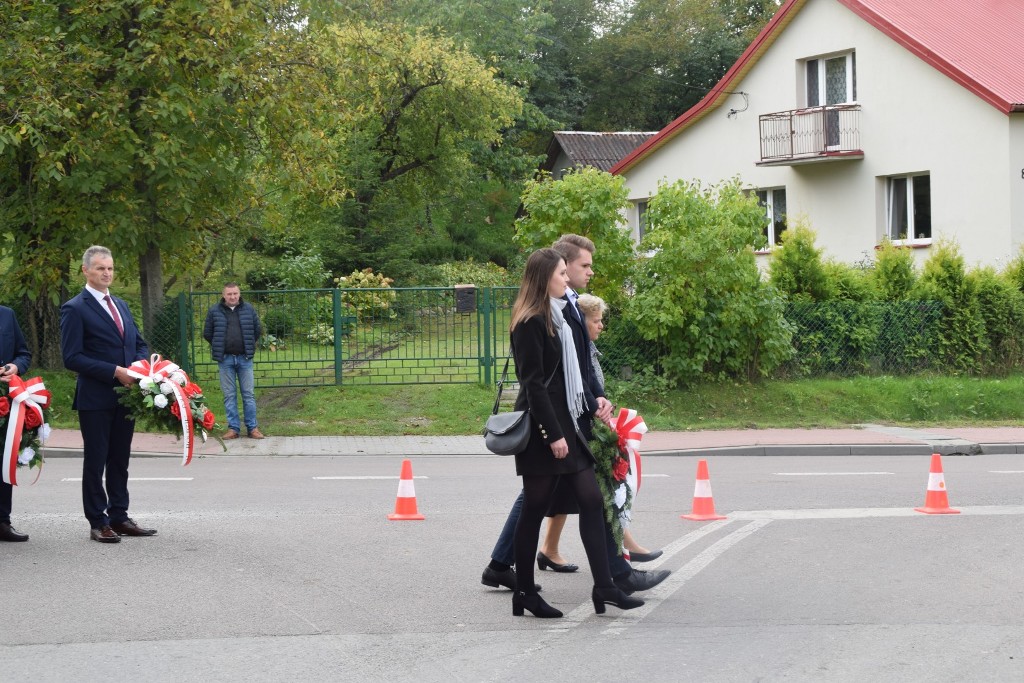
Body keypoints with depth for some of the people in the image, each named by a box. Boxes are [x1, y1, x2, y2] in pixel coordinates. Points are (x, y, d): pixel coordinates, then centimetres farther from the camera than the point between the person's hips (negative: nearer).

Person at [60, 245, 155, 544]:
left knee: (120, 460, 12)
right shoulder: (75, 309, -9)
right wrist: (114, 371, -19)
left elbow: (140, 344, 21)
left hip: (125, 395, 7)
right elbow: (72, 358, -15)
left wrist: (139, 365, -2)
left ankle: (119, 517, 19)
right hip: (96, 399, -7)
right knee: (95, 461, 1)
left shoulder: (120, 305, 15)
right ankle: (98, 522, 7)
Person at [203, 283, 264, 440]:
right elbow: (207, 333, 8)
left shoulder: (248, 309, 3)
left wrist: (249, 346, 10)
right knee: (229, 395, 3)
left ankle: (252, 428, 7)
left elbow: (258, 330, 11)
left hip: (244, 358, 0)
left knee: (249, 394, 3)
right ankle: (233, 428, 8)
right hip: (225, 360, 0)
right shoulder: (214, 311, 0)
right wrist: (218, 347, 9)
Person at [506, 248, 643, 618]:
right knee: (535, 508, -1)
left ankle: (603, 586, 2)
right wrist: (552, 435, -19)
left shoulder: (555, 317, 16)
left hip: (565, 422, 9)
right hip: (542, 426, -9)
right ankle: (524, 594, 7)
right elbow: (533, 383, -17)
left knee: (591, 500, 3)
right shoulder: (530, 323, -13)